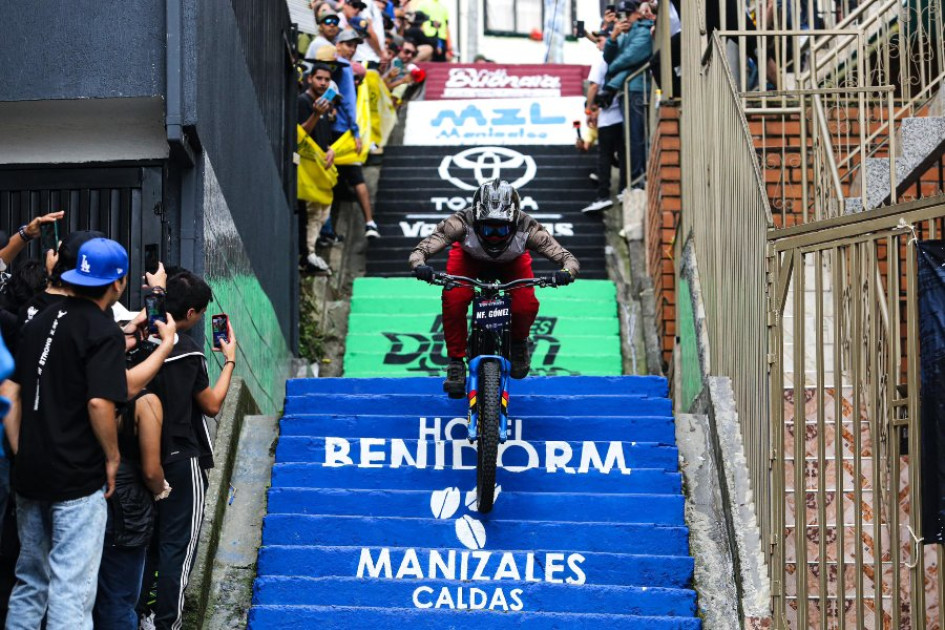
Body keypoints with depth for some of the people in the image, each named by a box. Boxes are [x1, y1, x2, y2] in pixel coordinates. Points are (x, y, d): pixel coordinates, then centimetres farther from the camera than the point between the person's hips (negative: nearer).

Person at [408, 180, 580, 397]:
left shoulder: (527, 228, -38)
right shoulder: (463, 222, -40)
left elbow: (568, 259, -37)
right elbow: (419, 251, -40)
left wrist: (566, 272, -60)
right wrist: (420, 266, -63)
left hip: (512, 263, 1)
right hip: (468, 258, 0)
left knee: (526, 306, -24)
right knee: (453, 299, -28)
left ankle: (518, 342, 11)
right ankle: (456, 361, -7)